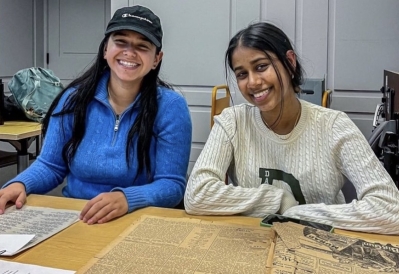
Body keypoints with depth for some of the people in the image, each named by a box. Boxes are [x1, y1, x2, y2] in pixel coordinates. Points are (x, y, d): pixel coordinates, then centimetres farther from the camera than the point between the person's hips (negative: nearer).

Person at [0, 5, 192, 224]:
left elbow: (172, 184, -12)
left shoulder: (170, 106, -9)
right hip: (73, 218, 2)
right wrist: (20, 184, -15)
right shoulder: (74, 99, 1)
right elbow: (50, 165, 6)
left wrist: (126, 199, -30)